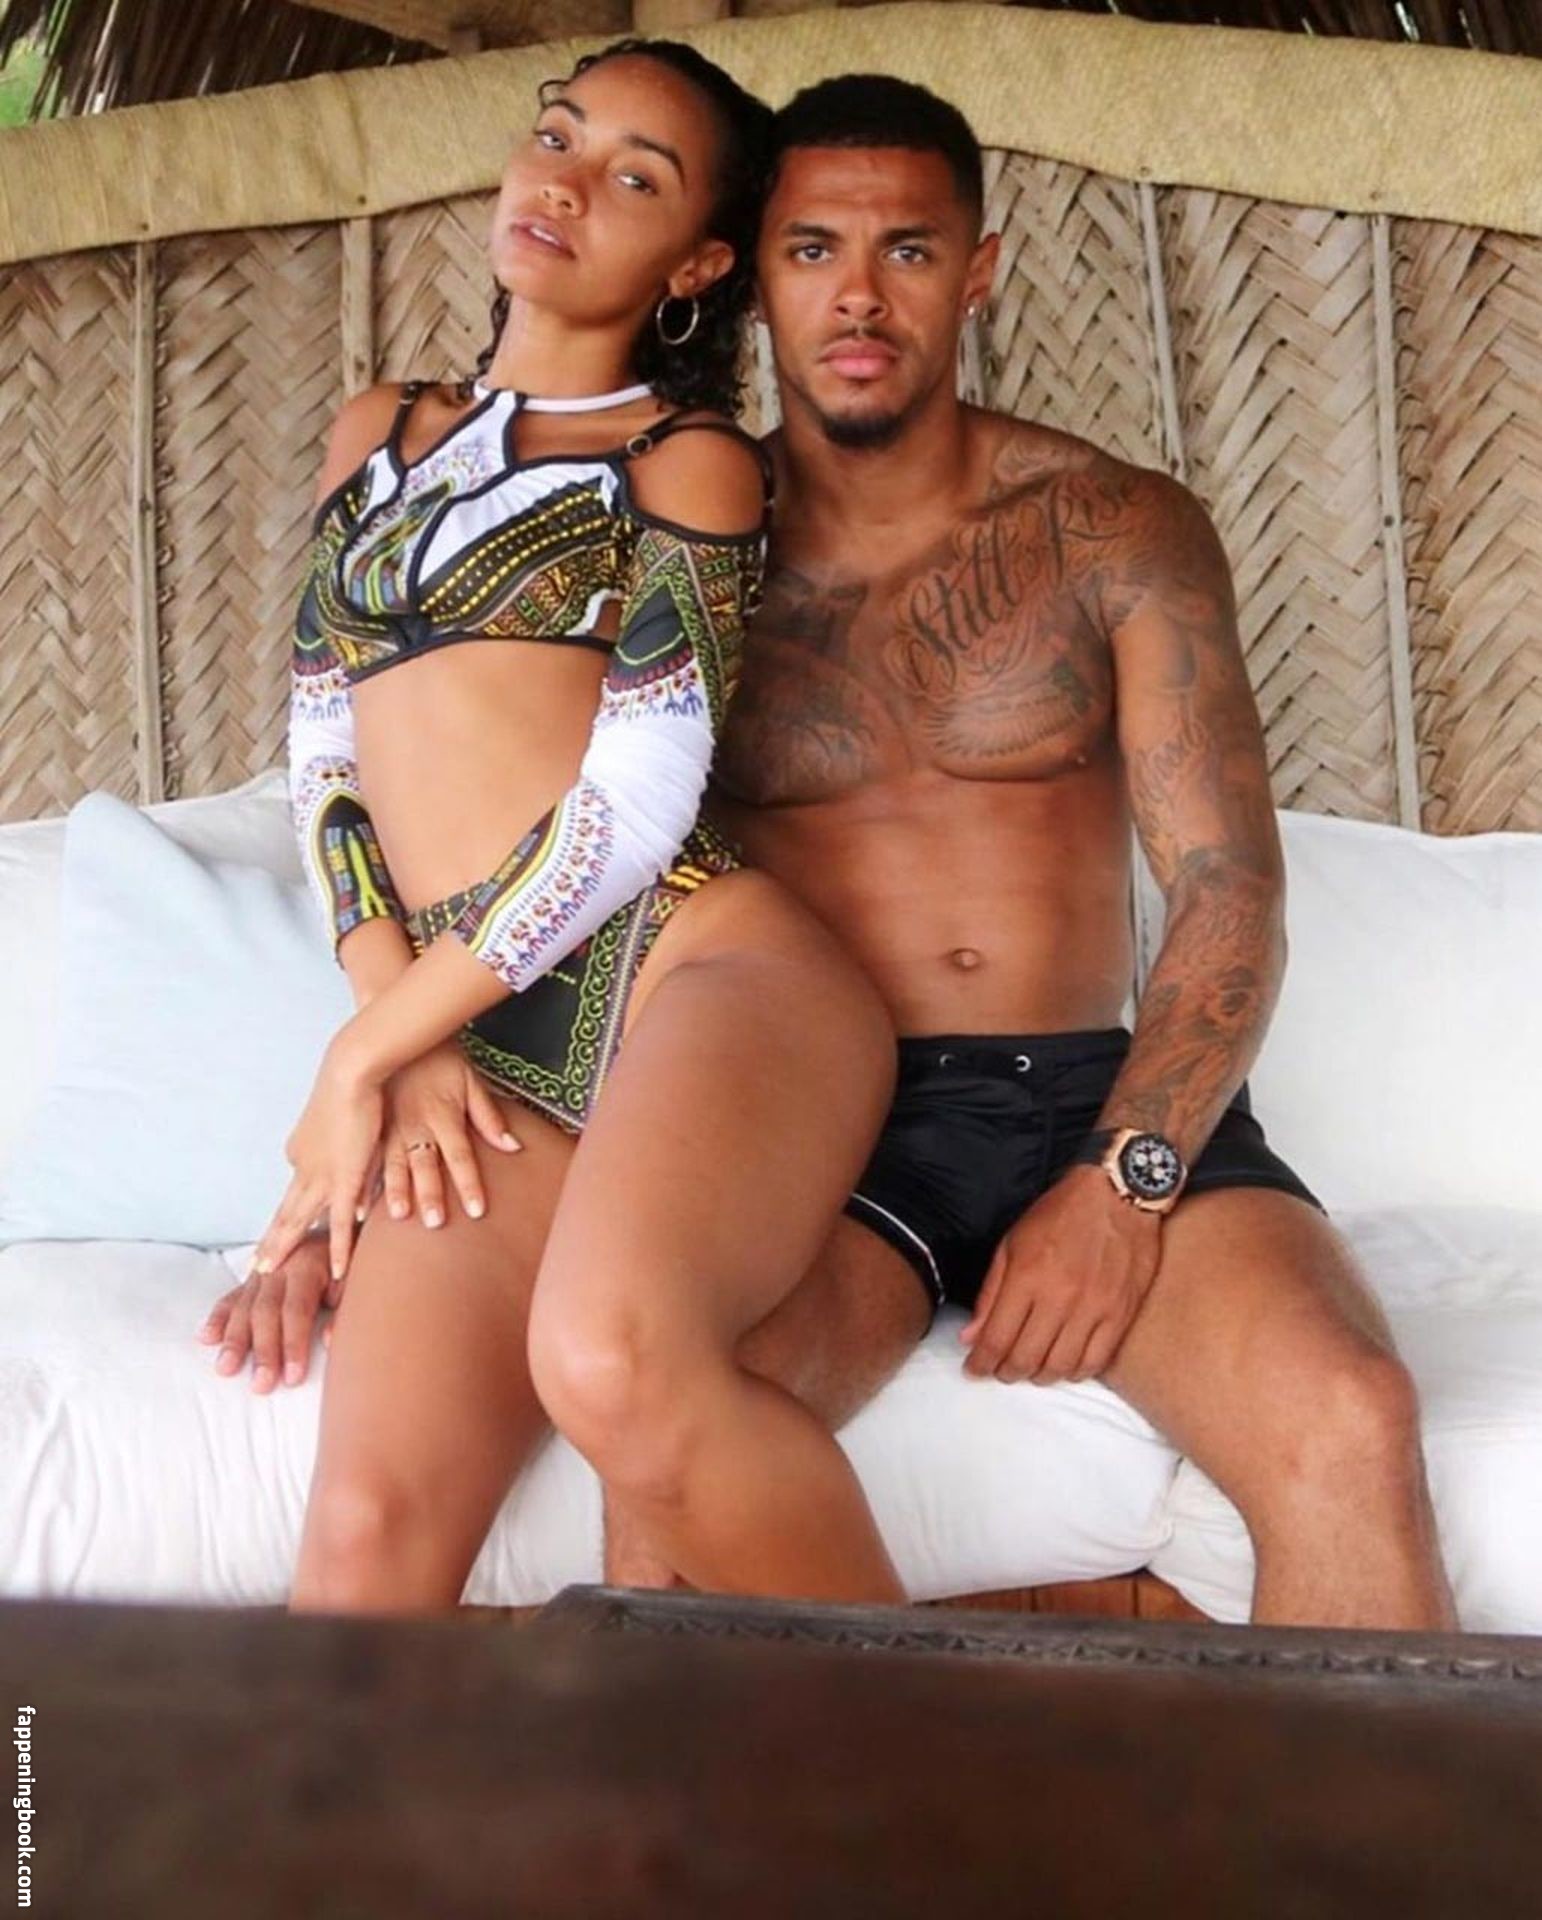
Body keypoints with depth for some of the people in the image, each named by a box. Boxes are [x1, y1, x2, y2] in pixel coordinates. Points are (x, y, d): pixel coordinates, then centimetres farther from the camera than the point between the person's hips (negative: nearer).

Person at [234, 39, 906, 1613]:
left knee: (612, 1359, -34)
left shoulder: (688, 460, 10)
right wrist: (405, 1045, 1)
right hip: (486, 1060, 4)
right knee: (368, 1535, -19)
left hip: (694, 965, -4)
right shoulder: (380, 433, 25)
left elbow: (640, 800, -3)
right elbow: (321, 753, 17)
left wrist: (361, 1055, -5)